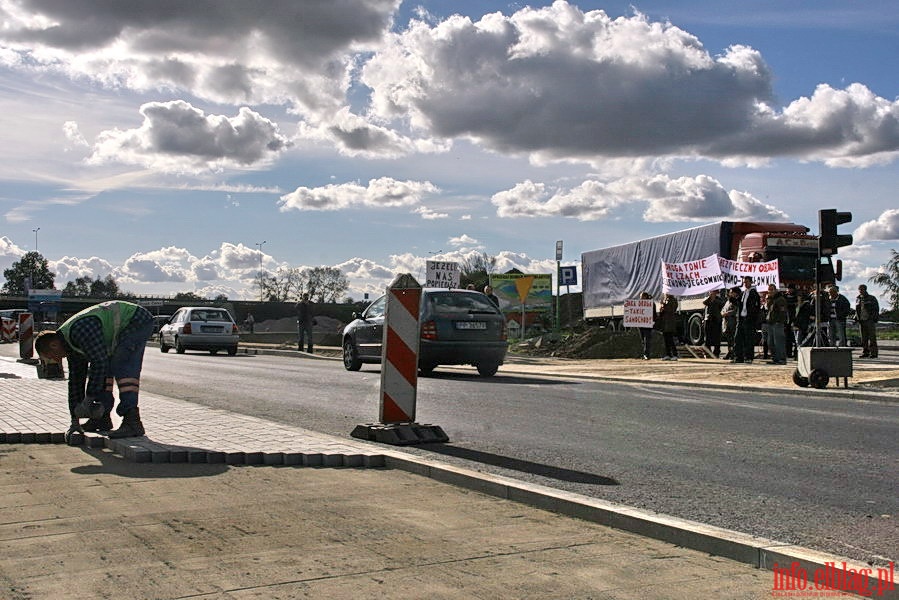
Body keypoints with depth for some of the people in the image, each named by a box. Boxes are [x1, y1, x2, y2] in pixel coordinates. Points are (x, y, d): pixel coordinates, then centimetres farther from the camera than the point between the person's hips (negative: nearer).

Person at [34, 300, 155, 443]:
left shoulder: (79, 330, -26)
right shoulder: (71, 342, 7)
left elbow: (100, 360, -31)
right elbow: (76, 379, 11)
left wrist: (89, 398, -25)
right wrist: (75, 421, 10)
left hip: (138, 321, -11)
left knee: (122, 368, -21)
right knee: (104, 368, 9)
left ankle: (132, 423, -29)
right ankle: (102, 418, 13)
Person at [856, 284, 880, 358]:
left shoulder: (871, 298, 1)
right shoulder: (858, 299, 15)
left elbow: (876, 309, 1)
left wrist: (875, 318, -9)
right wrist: (856, 317, 10)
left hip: (870, 320, -5)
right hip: (861, 321, 5)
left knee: (872, 337, -7)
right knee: (864, 338, 5)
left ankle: (873, 353, -7)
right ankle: (865, 353, 8)